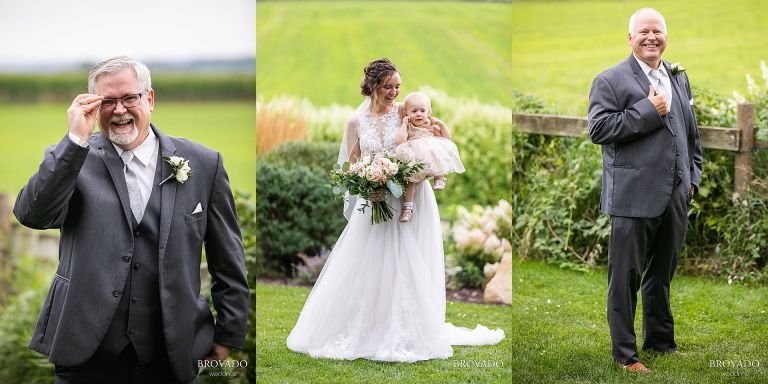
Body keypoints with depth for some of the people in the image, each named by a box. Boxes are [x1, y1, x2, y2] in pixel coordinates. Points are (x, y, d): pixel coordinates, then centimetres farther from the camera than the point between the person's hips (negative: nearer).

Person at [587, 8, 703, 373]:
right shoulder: (610, 81, -6)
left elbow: (691, 131, 21)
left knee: (662, 274, 18)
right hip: (633, 196, -6)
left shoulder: (679, 77, 14)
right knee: (626, 277, 1)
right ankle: (625, 352, 11)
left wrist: (693, 176, 14)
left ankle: (660, 339, 32)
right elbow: (598, 130, -17)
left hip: (675, 197, 6)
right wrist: (648, 110, -18)